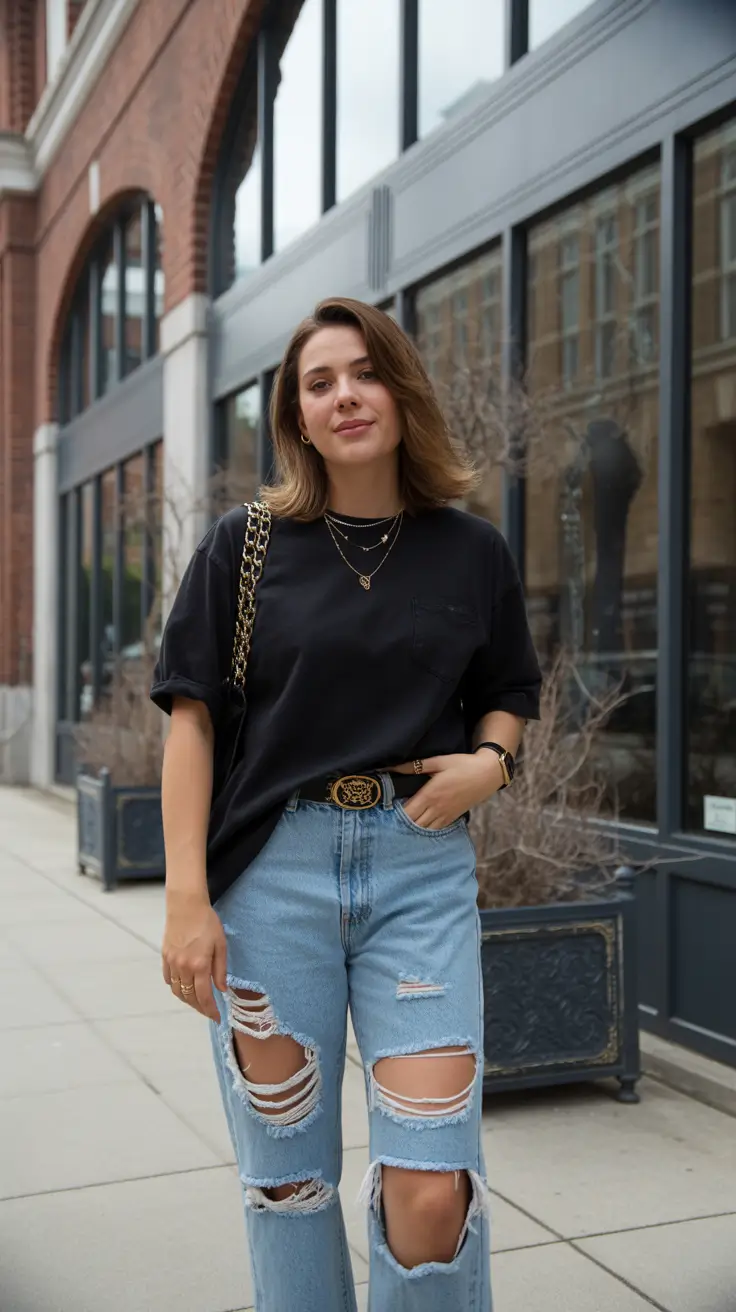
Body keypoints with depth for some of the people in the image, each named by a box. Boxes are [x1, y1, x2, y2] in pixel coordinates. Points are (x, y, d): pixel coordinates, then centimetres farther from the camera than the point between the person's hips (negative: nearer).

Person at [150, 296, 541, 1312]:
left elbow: (510, 694, 20)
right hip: (273, 869, 0)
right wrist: (187, 898, -7)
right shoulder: (245, 546, 4)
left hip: (423, 866, 1)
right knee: (286, 1180, 9)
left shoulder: (472, 552, 9)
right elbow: (193, 719, 1)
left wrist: (490, 760, -3)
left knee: (432, 1195, -6)